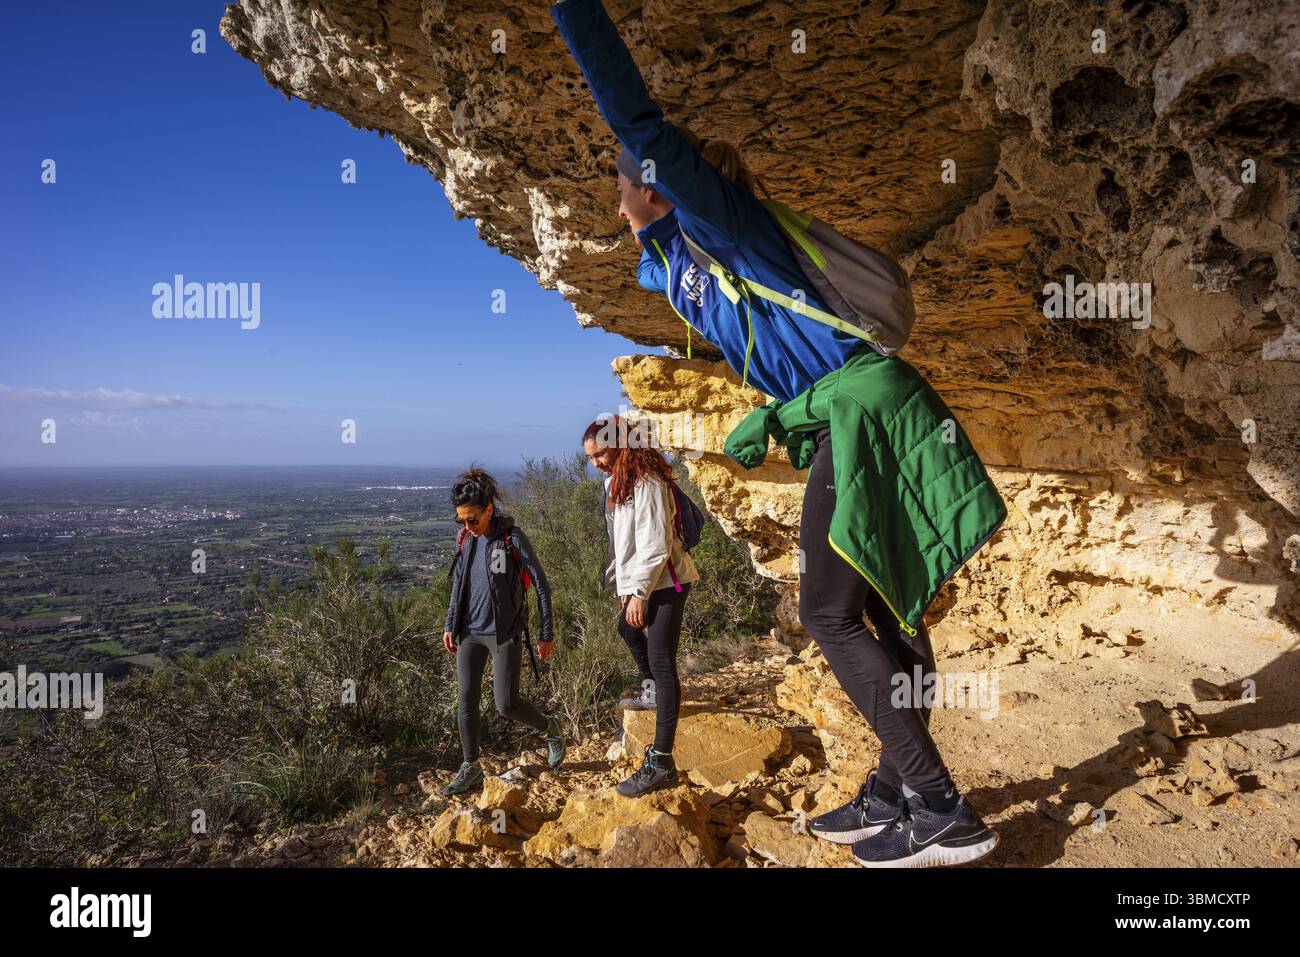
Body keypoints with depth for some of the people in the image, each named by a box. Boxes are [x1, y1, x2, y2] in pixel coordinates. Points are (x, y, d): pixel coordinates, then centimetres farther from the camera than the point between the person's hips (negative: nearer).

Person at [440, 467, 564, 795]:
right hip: (470, 632, 5)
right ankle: (471, 768, 17)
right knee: (465, 700, 3)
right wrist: (450, 625, 12)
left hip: (504, 633, -5)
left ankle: (549, 728, 25)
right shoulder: (465, 539, 3)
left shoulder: (512, 538, -13)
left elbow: (542, 586, -9)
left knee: (506, 705, -4)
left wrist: (547, 634, -7)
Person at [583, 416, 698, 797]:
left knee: (661, 662, -14)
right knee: (628, 628, 31)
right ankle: (651, 694, 52)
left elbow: (655, 544, -22)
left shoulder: (646, 482, -19)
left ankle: (661, 762, -14)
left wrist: (639, 592, -20)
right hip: (639, 581, 11)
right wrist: (625, 584, 14)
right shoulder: (618, 481, 12)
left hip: (665, 582, -11)